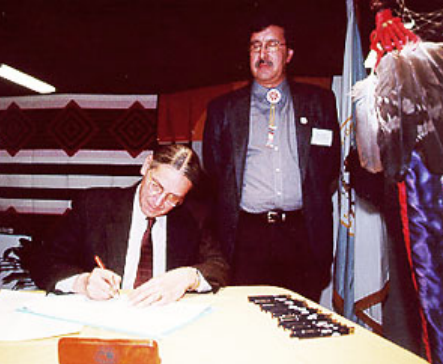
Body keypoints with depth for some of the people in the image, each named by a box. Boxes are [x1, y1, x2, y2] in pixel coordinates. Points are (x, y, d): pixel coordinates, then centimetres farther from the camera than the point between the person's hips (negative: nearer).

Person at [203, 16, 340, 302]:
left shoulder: (319, 102, 12)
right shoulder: (223, 108, 11)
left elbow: (332, 165, 14)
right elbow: (212, 169, 13)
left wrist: (314, 206, 6)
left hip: (303, 236, 1)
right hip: (246, 238, 0)